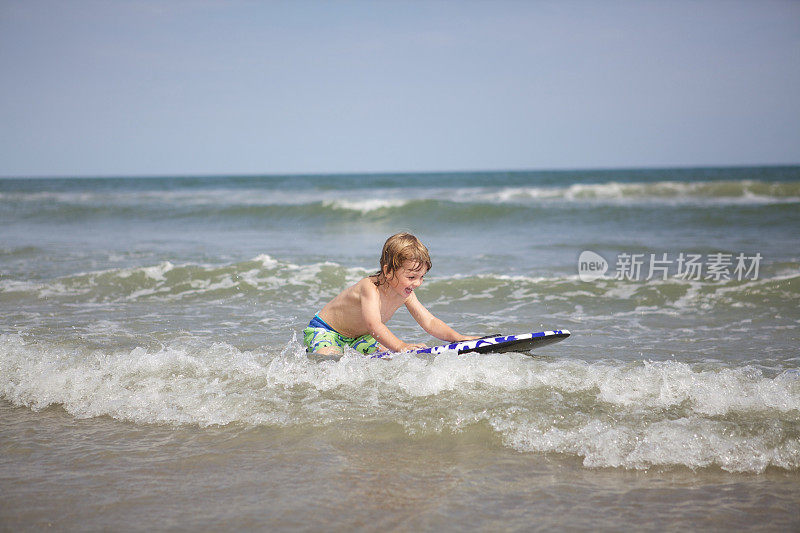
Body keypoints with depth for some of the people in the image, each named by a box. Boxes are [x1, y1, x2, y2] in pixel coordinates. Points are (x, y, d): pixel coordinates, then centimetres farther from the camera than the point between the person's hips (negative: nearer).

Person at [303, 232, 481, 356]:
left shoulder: (405, 294, -13)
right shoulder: (370, 288, -36)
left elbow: (429, 322, -12)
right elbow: (374, 325, -51)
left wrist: (458, 338, -28)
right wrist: (400, 346, -66)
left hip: (359, 335, 8)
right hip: (324, 330, -8)